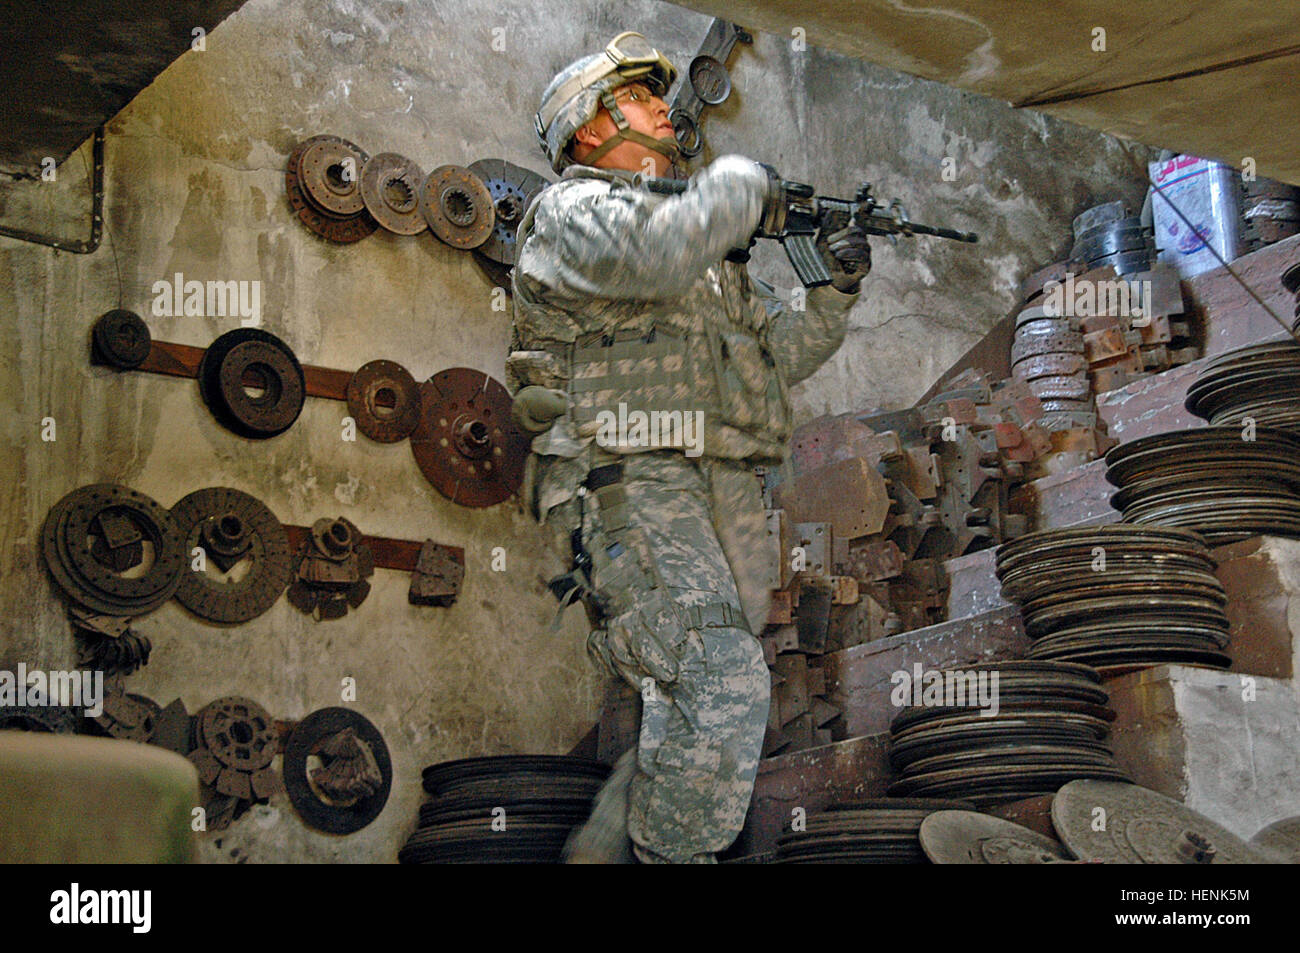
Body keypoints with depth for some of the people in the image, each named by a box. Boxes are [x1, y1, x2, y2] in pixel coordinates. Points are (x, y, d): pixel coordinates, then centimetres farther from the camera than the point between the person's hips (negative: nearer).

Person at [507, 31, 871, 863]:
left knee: (702, 702, 9)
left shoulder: (711, 253, 25)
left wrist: (839, 290, 12)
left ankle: (609, 843, 21)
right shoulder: (571, 210, -1)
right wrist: (741, 182, -8)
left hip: (723, 489, 9)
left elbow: (781, 352, 26)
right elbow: (658, 250, -24)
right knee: (721, 688, -20)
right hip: (627, 486, -8)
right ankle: (674, 854, -10)